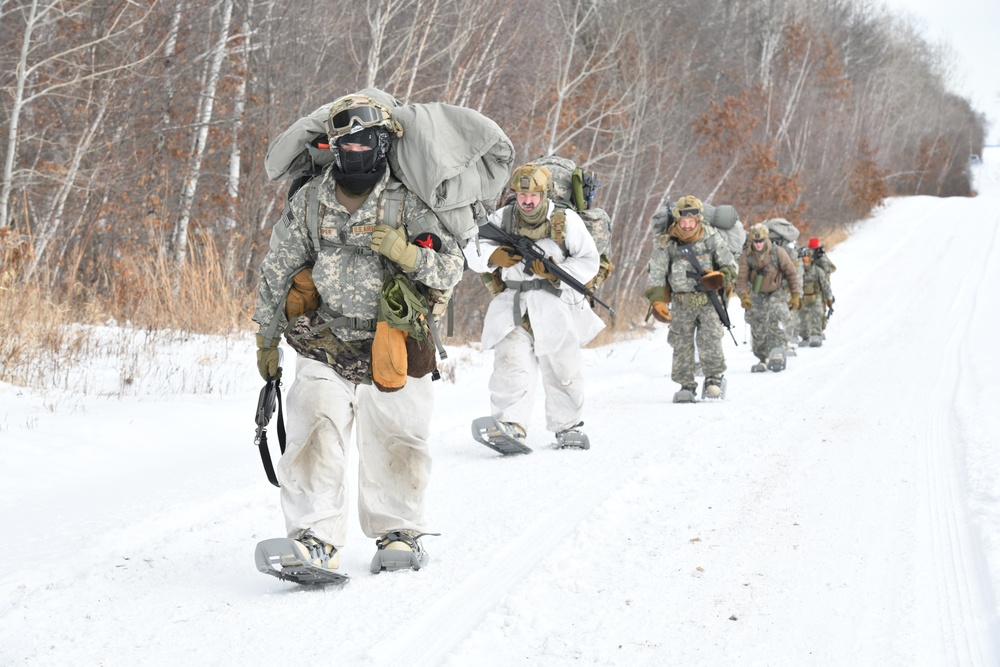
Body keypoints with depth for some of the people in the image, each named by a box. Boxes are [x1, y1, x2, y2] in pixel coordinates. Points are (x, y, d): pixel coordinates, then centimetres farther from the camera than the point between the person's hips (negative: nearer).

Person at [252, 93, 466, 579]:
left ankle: (398, 532, 25)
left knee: (395, 446, 5)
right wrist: (266, 340, 13)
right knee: (315, 435, -15)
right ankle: (316, 539, -14)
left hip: (393, 350, 0)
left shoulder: (407, 205, -6)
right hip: (324, 345, 0)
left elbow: (451, 269, -8)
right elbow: (275, 274, 9)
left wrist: (407, 253, -27)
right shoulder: (307, 205, -1)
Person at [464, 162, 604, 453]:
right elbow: (472, 251, 3)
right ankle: (511, 426, -32)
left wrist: (556, 273, -16)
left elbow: (589, 261, 0)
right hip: (513, 301, 0)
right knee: (511, 359, -20)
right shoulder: (502, 219, 3)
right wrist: (492, 256, -20)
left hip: (555, 301, 0)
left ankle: (568, 426, 24)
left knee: (561, 369, 4)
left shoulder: (566, 221, -2)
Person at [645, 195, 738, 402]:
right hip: (681, 300, 1)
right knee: (682, 343, 2)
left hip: (709, 298, -1)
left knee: (710, 340, -12)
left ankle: (714, 378, 9)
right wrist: (657, 301, -7)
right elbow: (657, 276, 2)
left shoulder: (711, 238, -3)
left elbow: (730, 266, 6)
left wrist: (720, 278, -14)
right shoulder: (665, 244, -3)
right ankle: (686, 385, 15)